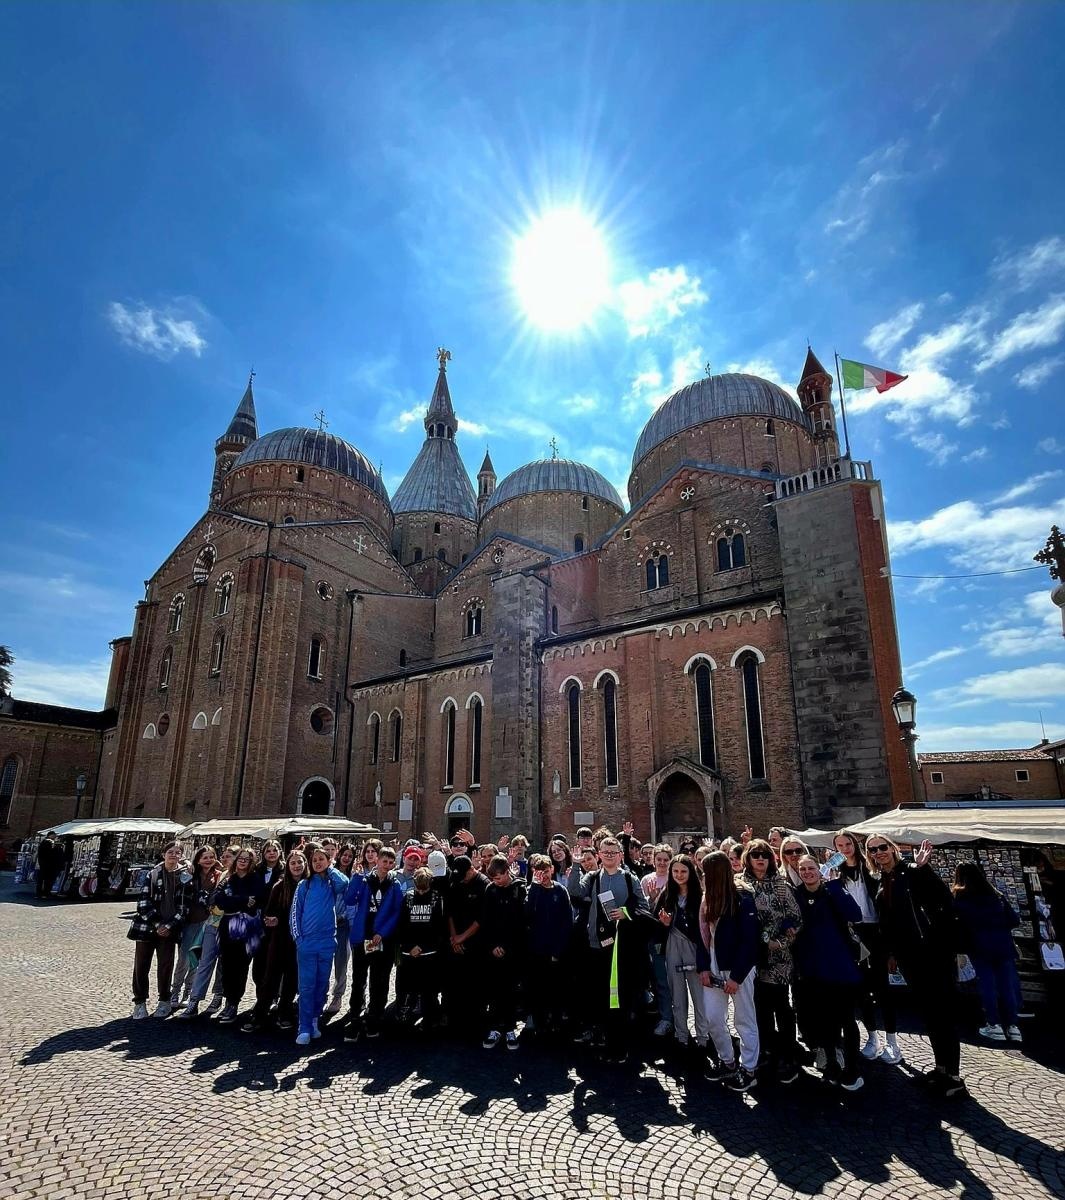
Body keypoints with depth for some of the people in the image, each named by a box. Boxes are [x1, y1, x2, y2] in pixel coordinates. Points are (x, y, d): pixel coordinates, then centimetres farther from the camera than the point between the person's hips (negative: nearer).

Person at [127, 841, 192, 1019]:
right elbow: (143, 901, -4)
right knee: (141, 965, 2)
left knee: (165, 965, 3)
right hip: (147, 926, 0)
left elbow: (184, 906, -1)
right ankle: (140, 1002, 18)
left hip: (169, 929, 0)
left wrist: (169, 926, -10)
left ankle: (164, 1001, 19)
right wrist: (157, 923, -11)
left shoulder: (185, 877, 2)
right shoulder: (152, 874, 1)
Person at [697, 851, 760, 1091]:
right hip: (714, 969, 6)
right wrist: (703, 967, -1)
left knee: (744, 1020, 6)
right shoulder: (708, 899, 6)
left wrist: (736, 976, -16)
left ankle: (749, 1070, 21)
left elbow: (749, 940, -16)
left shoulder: (742, 898, -15)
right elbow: (702, 935, 8)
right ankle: (727, 1062, 29)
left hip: (738, 970, -6)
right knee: (713, 1019, 10)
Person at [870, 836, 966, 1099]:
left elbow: (946, 901, -21)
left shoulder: (913, 872, -10)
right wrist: (890, 954, 17)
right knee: (928, 1013, 15)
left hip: (935, 952, -7)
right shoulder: (882, 886, 11)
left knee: (941, 1013, -3)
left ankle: (954, 1076, 5)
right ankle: (942, 1067, 27)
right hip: (909, 957, 7)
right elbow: (886, 925, 17)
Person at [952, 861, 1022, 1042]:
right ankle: (1012, 1026, 5)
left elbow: (952, 917, -4)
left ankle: (994, 1025, 0)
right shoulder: (996, 894, 15)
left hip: (980, 946, -3)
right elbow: (1014, 920, 12)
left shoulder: (958, 896, 5)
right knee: (1007, 984, 6)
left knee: (987, 984, 3)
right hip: (1003, 945, 3)